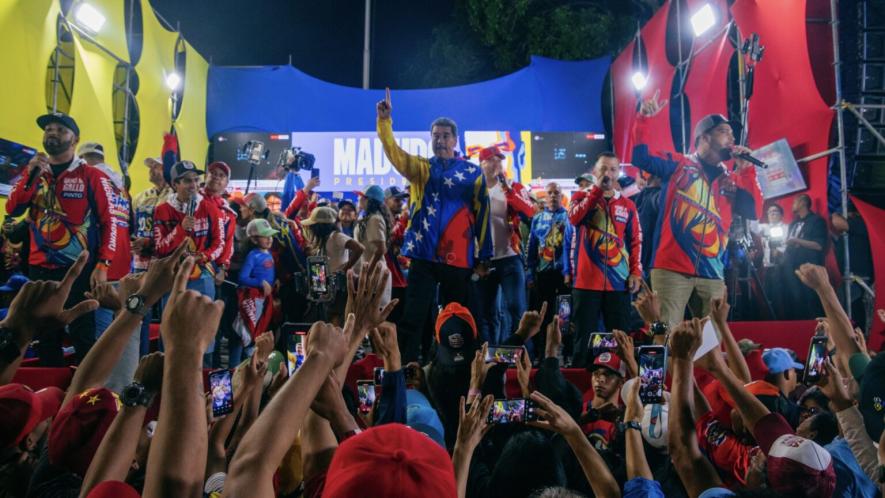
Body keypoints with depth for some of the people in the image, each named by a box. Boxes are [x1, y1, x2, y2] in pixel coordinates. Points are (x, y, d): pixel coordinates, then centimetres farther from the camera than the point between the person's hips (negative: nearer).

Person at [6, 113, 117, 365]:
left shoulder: (92, 176, -2)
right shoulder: (32, 172, 13)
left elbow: (108, 221, -6)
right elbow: (12, 209, 0)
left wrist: (102, 265, -14)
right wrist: (31, 174, -13)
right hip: (40, 268, 5)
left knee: (83, 336, -3)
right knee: (46, 337, 12)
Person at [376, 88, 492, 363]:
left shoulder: (473, 172, 6)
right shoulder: (420, 168, 8)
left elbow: (482, 214, 5)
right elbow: (393, 150, -9)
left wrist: (484, 255, 1)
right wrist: (384, 120, -24)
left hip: (460, 258, 0)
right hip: (424, 256, 0)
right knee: (413, 317, -1)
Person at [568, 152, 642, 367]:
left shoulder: (627, 205, 11)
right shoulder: (582, 197, 7)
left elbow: (636, 241, 11)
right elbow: (573, 218, -15)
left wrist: (636, 272, 1)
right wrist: (597, 189, -12)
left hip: (619, 282, 2)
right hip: (587, 281, -2)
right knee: (584, 336, 2)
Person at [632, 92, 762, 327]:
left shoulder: (732, 180, 18)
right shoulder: (678, 164, 8)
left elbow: (753, 211, 8)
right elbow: (641, 158, -2)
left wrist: (747, 168, 5)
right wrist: (644, 119, -11)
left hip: (712, 275, 5)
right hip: (672, 269, -5)